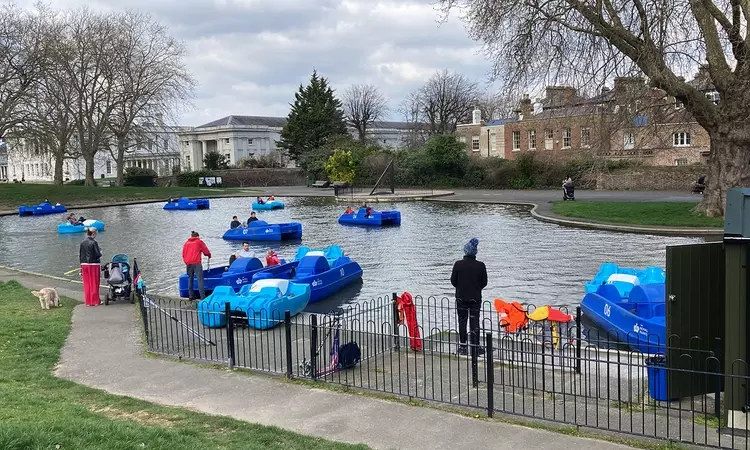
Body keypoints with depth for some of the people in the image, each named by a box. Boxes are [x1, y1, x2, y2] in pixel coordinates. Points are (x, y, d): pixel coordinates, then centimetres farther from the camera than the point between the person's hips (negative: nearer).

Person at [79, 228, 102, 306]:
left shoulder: (82, 242, 4)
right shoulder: (94, 242, -14)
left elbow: (80, 255, 9)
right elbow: (98, 254, -16)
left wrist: (81, 264, 15)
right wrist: (100, 252, 6)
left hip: (84, 264, 5)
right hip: (93, 264, -5)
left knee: (87, 284, 11)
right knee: (94, 283, 5)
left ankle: (88, 301, 15)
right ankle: (95, 301, 10)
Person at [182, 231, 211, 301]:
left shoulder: (186, 243, 17)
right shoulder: (199, 242, 7)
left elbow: (183, 254, 16)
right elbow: (206, 251, 9)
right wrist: (209, 256, 29)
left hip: (188, 263, 4)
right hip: (196, 263, -4)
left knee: (190, 279, 14)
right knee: (200, 280, -6)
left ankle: (191, 296, 14)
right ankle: (202, 296, -12)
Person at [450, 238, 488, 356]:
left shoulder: (458, 264, -9)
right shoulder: (480, 266, -8)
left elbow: (453, 281, -2)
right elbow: (484, 283, 0)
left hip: (461, 297, 0)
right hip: (475, 298, 0)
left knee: (462, 321, 9)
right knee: (474, 322, 6)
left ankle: (462, 347, 11)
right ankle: (475, 347, 6)